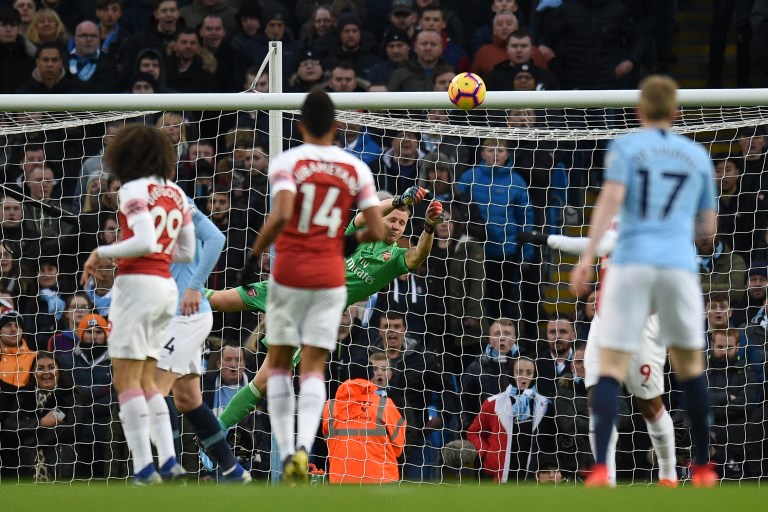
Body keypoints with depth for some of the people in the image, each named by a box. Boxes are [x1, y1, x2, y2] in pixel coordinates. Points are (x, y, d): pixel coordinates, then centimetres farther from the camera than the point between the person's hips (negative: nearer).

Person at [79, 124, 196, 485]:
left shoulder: (133, 190, -8)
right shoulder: (176, 193, 14)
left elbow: (144, 241, -20)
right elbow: (187, 251, 17)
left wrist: (101, 253, -8)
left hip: (137, 283, -8)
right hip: (167, 287, 8)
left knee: (126, 379, -7)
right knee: (146, 380, 13)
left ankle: (144, 468, -16)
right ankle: (168, 461, 2)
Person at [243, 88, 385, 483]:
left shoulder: (286, 163, -5)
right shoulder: (356, 169, 3)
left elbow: (281, 215, -22)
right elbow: (377, 231, 0)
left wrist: (255, 254, -8)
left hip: (289, 276, -2)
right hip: (330, 279, 2)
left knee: (279, 364, 13)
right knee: (313, 368, 3)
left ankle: (285, 451, 5)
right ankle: (304, 445, -20)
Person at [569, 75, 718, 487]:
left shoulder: (625, 147, 8)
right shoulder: (697, 155, 17)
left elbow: (611, 197, -10)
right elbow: (707, 227, 21)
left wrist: (587, 258, -14)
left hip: (630, 263, -2)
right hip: (679, 263, 2)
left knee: (611, 367, -3)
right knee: (689, 364, 19)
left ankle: (600, 467, -21)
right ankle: (702, 467, 22)